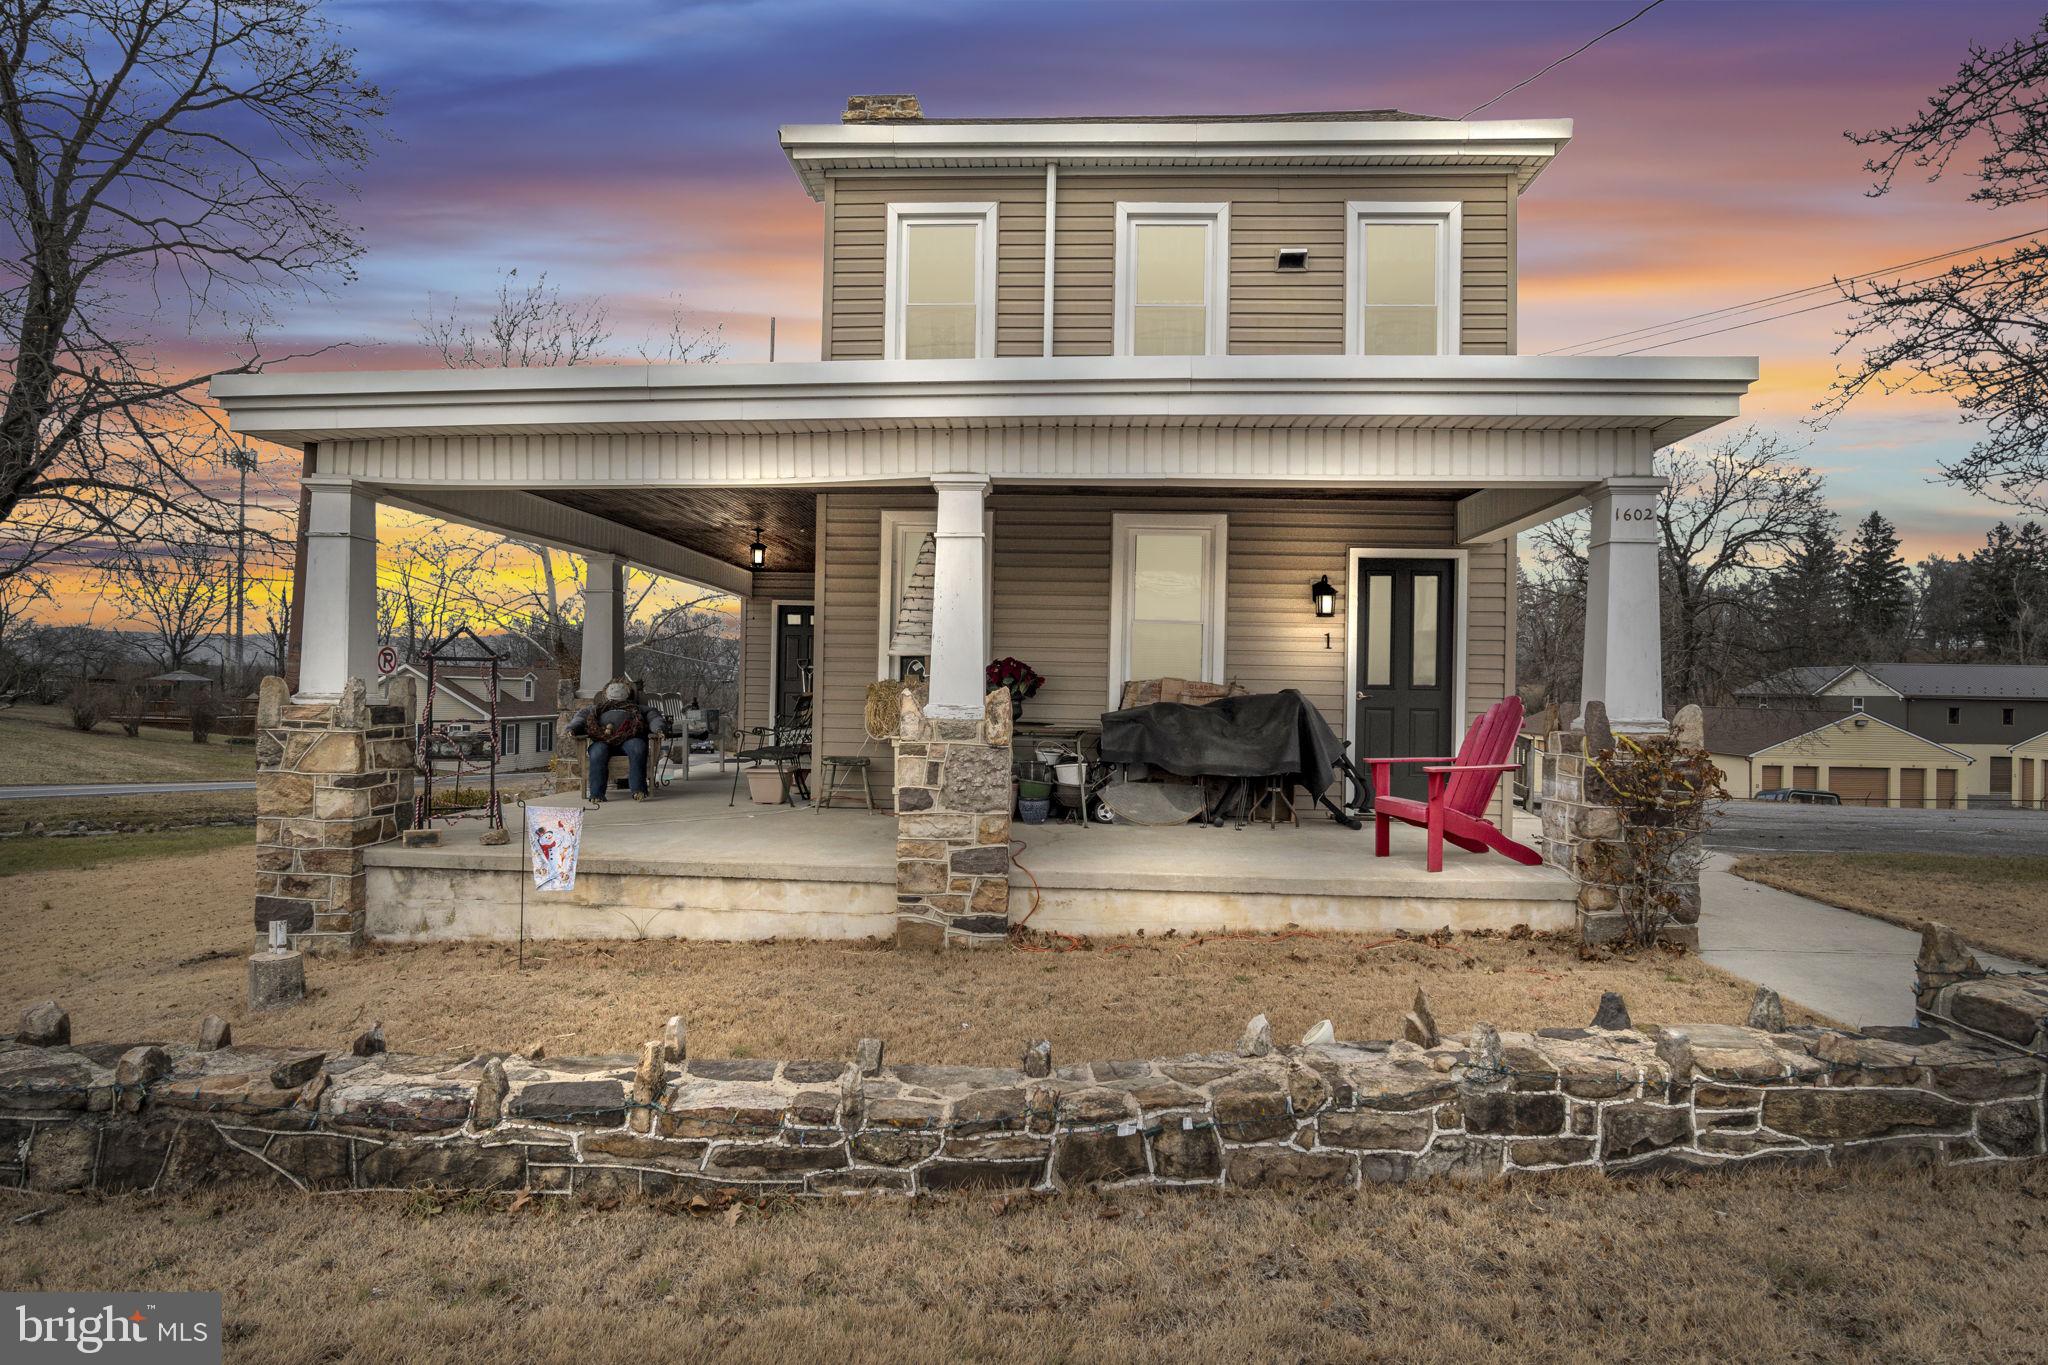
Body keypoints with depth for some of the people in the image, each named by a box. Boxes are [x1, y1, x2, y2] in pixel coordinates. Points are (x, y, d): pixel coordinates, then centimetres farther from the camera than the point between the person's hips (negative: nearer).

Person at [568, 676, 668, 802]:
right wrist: (571, 729, 2)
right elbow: (580, 718, 27)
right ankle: (596, 794, -39)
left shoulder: (638, 708, 38)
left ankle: (639, 791, -44)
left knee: (637, 749, -36)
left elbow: (654, 716, 21)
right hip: (602, 739, 1)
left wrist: (659, 729, -4)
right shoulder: (595, 708, 43)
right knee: (598, 752, -34)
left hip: (630, 736, -1)